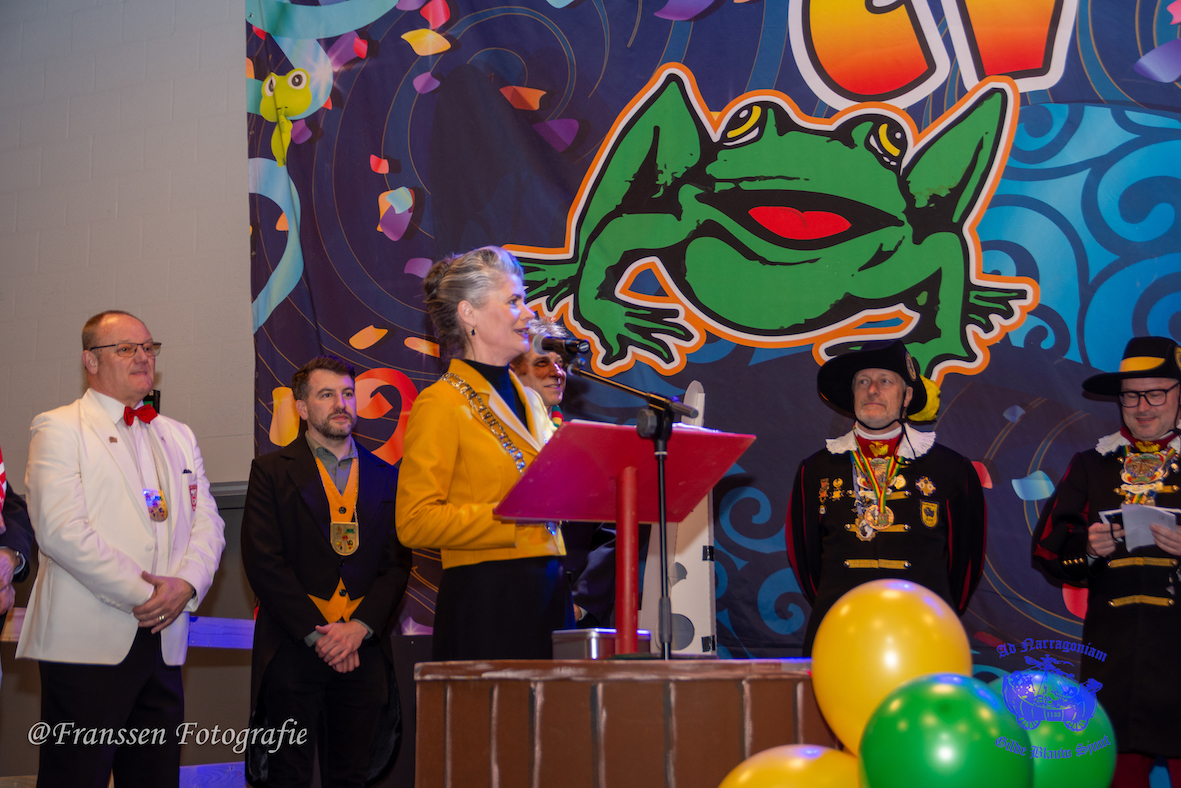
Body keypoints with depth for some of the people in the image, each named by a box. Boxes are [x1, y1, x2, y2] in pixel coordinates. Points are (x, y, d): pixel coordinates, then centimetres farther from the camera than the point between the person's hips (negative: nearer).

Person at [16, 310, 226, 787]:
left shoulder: (178, 437, 20)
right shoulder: (58, 429, -1)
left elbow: (207, 524, 13)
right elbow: (61, 530, -13)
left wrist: (186, 583, -8)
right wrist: (141, 594, -15)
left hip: (163, 642, 6)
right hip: (88, 643, -6)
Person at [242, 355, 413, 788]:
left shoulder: (384, 476, 13)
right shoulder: (272, 471, 4)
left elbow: (397, 563, 8)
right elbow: (263, 561, -5)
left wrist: (359, 627, -8)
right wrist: (316, 634, -12)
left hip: (364, 651, 3)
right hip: (293, 650, -3)